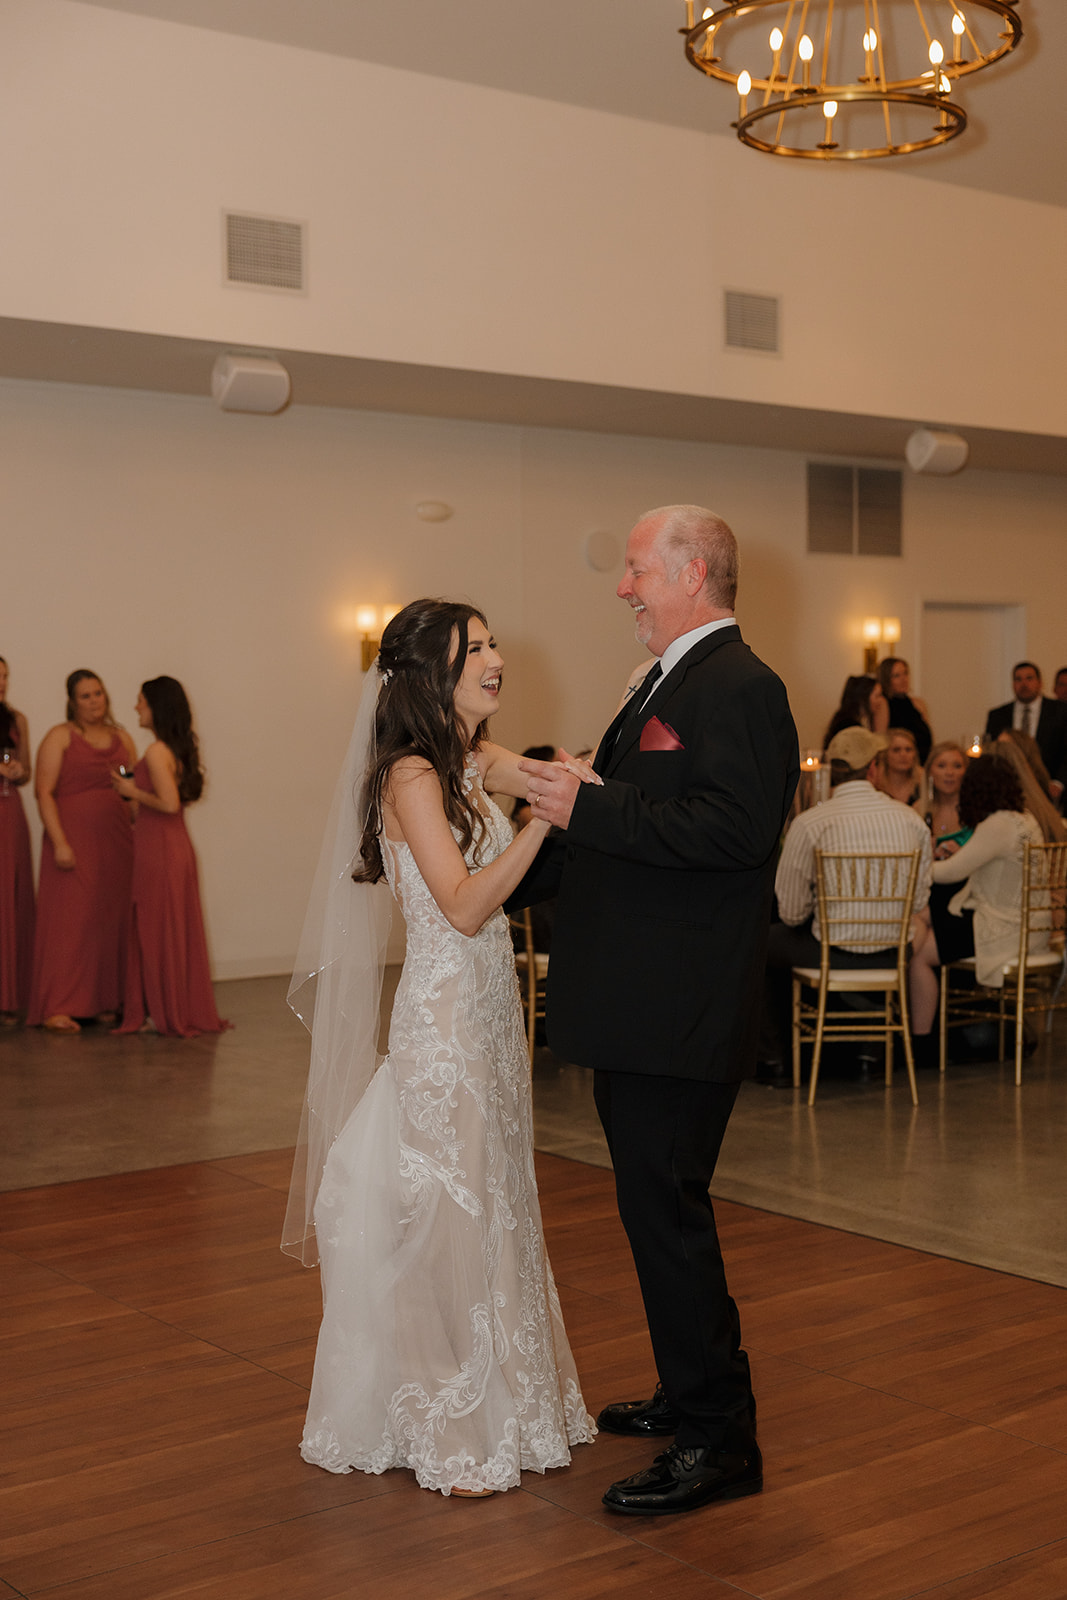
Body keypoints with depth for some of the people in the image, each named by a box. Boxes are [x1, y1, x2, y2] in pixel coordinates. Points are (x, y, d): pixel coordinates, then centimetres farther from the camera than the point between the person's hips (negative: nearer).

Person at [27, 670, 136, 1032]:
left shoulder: (121, 738, 15)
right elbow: (44, 793, -6)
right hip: (75, 842, -5)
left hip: (117, 845, 5)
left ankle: (106, 1002, 13)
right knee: (68, 919, -7)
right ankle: (56, 1009, -6)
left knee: (113, 919, 5)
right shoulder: (60, 737, 0)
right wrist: (59, 842, -16)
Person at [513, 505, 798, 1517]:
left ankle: (719, 1442, 8)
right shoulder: (668, 685, 18)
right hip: (642, 1010, 11)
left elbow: (734, 828, -27)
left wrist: (588, 806, -24)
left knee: (667, 1213, -4)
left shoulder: (738, 687, -14)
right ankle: (692, 1395, 34)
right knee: (660, 1208, 19)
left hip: (679, 1014, -10)